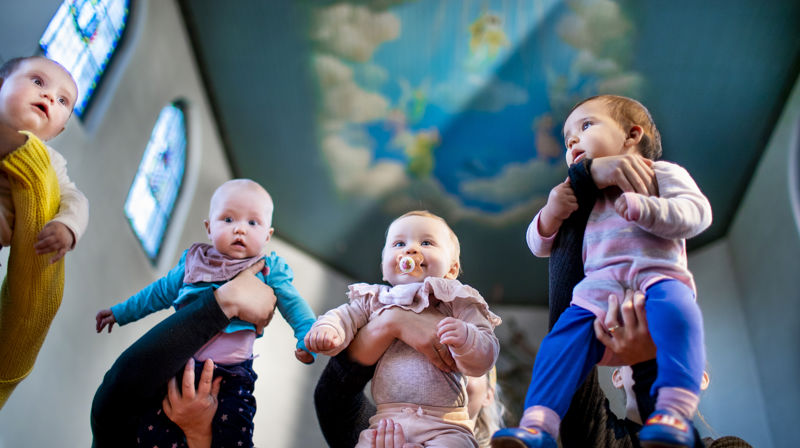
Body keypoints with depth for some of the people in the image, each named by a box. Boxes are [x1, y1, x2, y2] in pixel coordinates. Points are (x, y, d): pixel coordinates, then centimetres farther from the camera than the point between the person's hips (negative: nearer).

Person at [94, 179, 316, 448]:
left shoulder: (268, 271, 2)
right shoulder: (194, 262, 11)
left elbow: (293, 305, 6)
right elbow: (160, 292, 23)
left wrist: (309, 337, -10)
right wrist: (121, 312, 29)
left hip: (233, 375, -3)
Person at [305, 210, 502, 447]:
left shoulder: (457, 304, 2)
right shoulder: (375, 301, 13)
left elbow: (484, 358, -4)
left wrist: (465, 340, -26)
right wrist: (326, 330, -15)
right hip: (387, 420, 2)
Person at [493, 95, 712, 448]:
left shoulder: (661, 173, 18)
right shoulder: (577, 196, 30)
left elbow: (696, 212, 0)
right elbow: (540, 245, 26)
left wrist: (643, 208, -17)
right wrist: (551, 213, 4)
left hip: (657, 275, -3)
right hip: (599, 289, 3)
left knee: (673, 306, -36)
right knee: (564, 336, -22)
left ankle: (674, 410, -44)